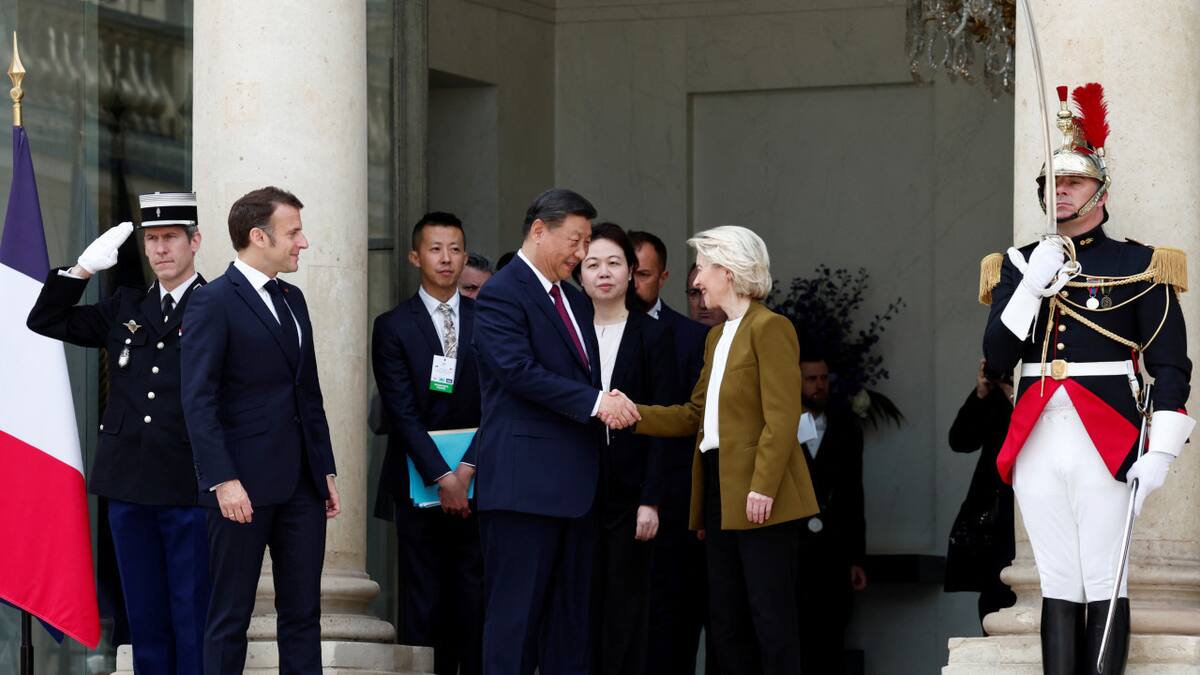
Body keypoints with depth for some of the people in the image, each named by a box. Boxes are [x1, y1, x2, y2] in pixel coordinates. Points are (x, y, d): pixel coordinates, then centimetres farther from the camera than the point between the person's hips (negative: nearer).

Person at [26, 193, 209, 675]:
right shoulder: (124, 308, 14)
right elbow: (45, 320, 15)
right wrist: (84, 268, 1)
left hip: (191, 490, -5)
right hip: (129, 487, 5)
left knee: (193, 618, -1)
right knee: (145, 617, 10)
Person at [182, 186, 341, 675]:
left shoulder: (292, 300, 16)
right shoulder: (213, 303, -8)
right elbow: (199, 402, -13)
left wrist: (325, 470, 15)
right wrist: (223, 481, -20)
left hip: (301, 486, 7)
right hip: (244, 487, -7)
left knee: (303, 615, 6)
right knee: (231, 616, 0)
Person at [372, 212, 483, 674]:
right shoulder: (392, 327, 2)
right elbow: (403, 413, -5)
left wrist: (467, 469, -10)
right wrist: (442, 478, -14)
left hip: (477, 482, 1)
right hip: (420, 487, -1)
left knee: (476, 605, -1)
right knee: (425, 606, 0)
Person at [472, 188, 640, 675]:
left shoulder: (576, 300, 20)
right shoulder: (502, 294, -8)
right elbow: (518, 369, -20)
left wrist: (611, 403, 2)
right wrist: (595, 402, -22)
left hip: (576, 483, 9)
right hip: (524, 483, -9)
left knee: (570, 615, 10)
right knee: (516, 615, -7)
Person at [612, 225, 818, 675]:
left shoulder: (769, 328, -9)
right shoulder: (717, 336, 19)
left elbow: (781, 418, -16)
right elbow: (694, 415, 17)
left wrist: (763, 486, -23)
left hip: (757, 495, -9)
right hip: (720, 488, 9)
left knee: (770, 613, -7)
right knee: (725, 617, 10)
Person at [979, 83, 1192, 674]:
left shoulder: (1139, 267, 2)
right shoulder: (1017, 266, 12)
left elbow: (1171, 367, -1)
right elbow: (995, 361, 4)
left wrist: (1160, 451, -12)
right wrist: (1032, 286, -7)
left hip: (1105, 445, -4)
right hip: (1037, 444, 4)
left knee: (1104, 588, -3)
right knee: (1058, 587, 6)